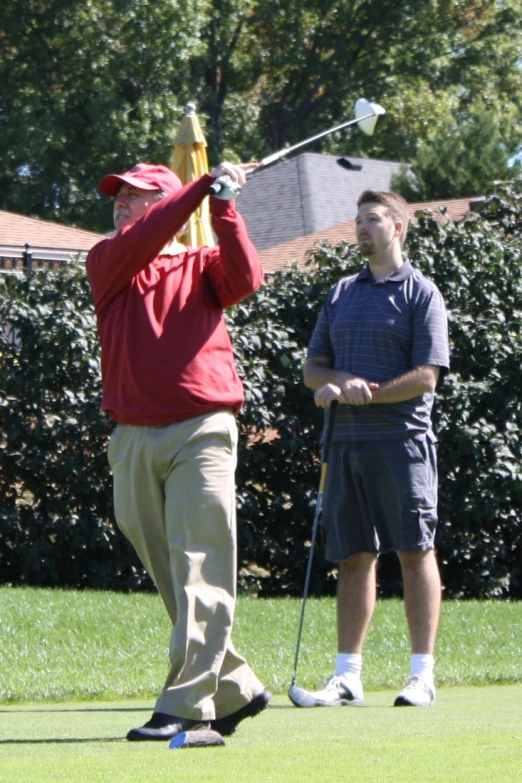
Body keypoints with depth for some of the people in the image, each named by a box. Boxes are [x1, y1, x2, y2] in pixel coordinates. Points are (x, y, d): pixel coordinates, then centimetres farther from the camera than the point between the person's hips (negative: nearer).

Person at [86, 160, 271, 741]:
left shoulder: (203, 265, 9)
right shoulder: (106, 263, 11)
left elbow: (245, 278, -13)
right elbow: (137, 243, -10)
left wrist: (222, 208, -22)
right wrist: (202, 187, -17)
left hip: (201, 431, -4)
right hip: (132, 437, 4)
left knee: (200, 569, -11)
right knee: (168, 576, 9)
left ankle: (186, 705, -15)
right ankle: (236, 689, 20)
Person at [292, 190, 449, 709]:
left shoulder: (421, 294, 0)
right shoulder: (341, 294, 18)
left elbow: (425, 376, -9)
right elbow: (313, 368, 16)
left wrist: (359, 394, -12)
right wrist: (340, 380, -6)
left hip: (402, 439, -5)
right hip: (347, 441, 5)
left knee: (414, 552, -4)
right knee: (354, 557, 5)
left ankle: (422, 675, -2)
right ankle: (347, 677, 6)